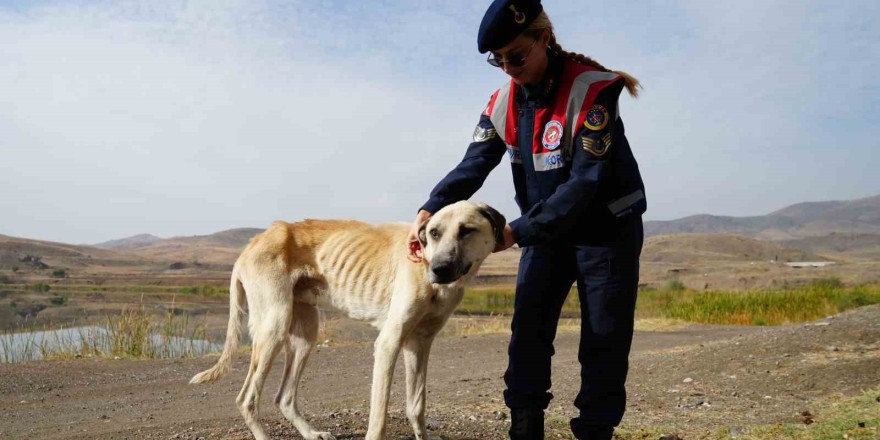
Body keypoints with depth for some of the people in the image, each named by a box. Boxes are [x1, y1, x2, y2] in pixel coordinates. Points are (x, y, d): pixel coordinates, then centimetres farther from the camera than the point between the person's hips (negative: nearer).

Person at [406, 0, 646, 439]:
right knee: (528, 329, 0)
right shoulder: (503, 101, -3)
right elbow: (473, 166, -6)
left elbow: (587, 180, -27)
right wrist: (429, 210, -23)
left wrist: (519, 231, -29)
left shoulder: (592, 90, -22)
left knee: (603, 341, 2)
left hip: (607, 230, -5)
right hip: (545, 230, 5)